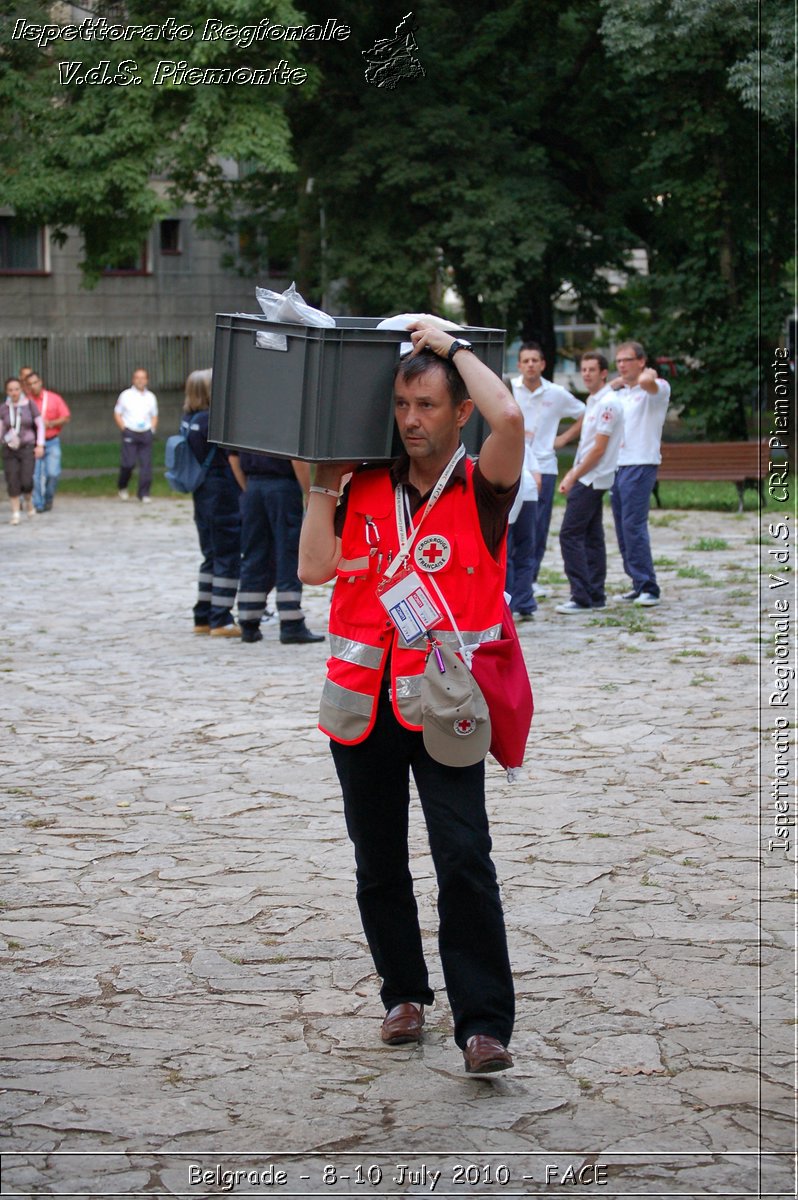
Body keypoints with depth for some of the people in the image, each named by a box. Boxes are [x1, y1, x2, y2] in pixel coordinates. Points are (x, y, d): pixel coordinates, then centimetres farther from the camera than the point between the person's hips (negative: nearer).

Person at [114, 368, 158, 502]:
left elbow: (154, 416, 20)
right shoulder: (126, 395, 4)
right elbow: (117, 414, 7)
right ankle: (122, 487, 15)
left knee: (146, 465, -3)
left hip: (146, 433, 3)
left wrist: (152, 428, 3)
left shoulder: (151, 397, 13)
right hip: (130, 433, -3)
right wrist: (124, 428, -5)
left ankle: (144, 494, 3)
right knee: (128, 463, -10)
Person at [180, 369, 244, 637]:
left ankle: (203, 617, 18)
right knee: (228, 558, -2)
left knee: (211, 557, 16)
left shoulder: (188, 420, 6)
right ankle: (221, 620, -2)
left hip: (201, 495, 8)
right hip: (224, 495, -8)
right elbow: (234, 460, -15)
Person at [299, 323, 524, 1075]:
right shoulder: (366, 490, 9)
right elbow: (315, 567, 1)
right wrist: (325, 483, 2)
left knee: (463, 858, -13)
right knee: (378, 864, 13)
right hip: (364, 702, 4)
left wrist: (451, 347, -9)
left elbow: (508, 417, -22)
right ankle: (405, 993, 30)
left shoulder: (481, 490, -3)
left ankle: (484, 1026, -11)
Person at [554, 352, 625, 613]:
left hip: (591, 480, -10)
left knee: (570, 535, -11)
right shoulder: (593, 401, 16)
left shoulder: (607, 403, -15)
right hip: (588, 480, 10)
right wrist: (572, 473, 15)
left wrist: (573, 477, -14)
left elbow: (599, 448, -18)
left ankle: (582, 598, -13)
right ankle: (595, 596, 12)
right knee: (591, 537, 10)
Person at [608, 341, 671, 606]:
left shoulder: (657, 389, -5)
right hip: (616, 465, 8)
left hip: (641, 465, -8)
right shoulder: (620, 393, 19)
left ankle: (648, 587, -14)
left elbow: (646, 382, -27)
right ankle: (638, 584, 14)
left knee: (634, 526, -15)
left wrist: (649, 374, -5)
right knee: (622, 528, 8)